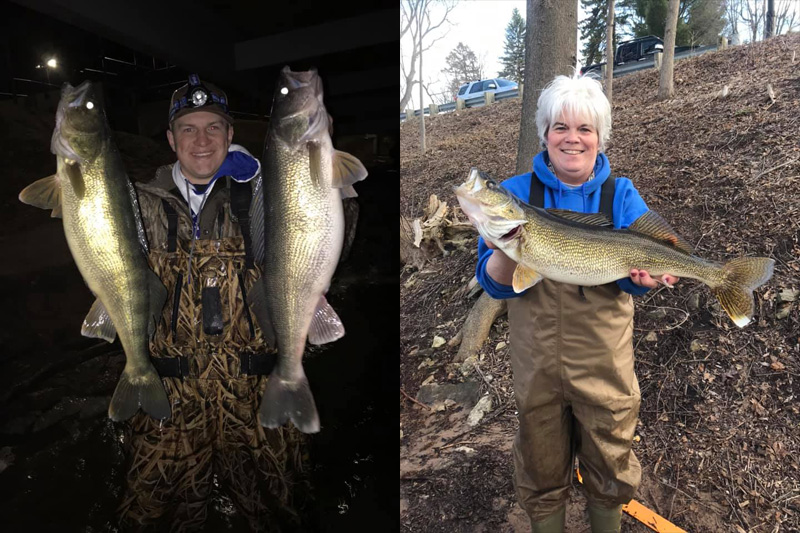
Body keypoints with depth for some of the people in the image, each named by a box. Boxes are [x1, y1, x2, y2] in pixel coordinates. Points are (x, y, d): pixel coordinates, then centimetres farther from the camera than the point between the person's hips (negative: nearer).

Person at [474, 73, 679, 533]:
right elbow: (496, 284, -10)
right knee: (542, 471, 17)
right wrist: (506, 252, -31)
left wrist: (642, 275, -30)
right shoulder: (516, 194, -5)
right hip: (537, 362, 0)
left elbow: (635, 277, -7)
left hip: (606, 362, 1)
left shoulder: (621, 195, -2)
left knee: (610, 468, 19)